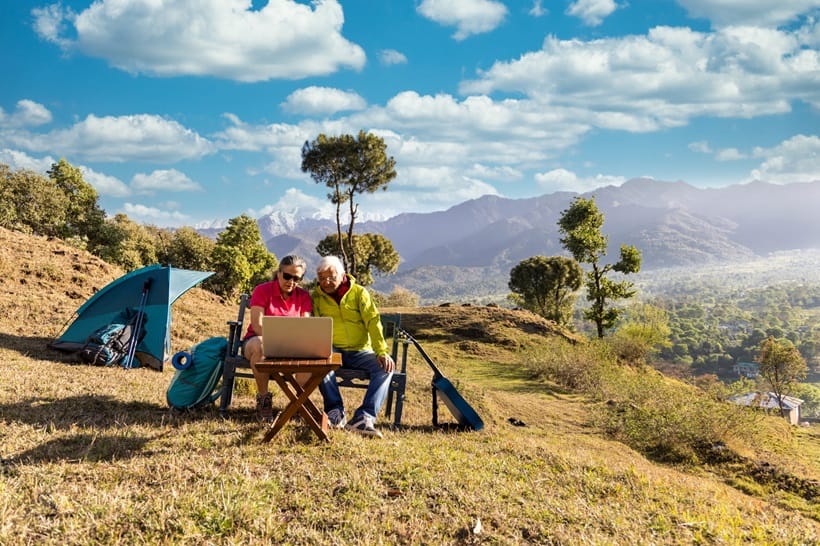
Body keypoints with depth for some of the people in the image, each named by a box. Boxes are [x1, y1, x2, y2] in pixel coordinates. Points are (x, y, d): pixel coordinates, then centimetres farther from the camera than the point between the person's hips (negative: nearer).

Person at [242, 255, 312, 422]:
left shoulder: (303, 296, 4)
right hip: (259, 339, -2)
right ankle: (263, 398, -23)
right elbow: (257, 325, -16)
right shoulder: (262, 291, -7)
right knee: (260, 346, -40)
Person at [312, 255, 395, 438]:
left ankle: (364, 418, -36)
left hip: (360, 351, 1)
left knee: (386, 367, -27)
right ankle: (336, 411, -26)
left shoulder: (359, 293, 4)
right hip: (333, 351, 0)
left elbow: (373, 322, -4)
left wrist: (382, 352, -19)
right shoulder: (316, 296, 8)